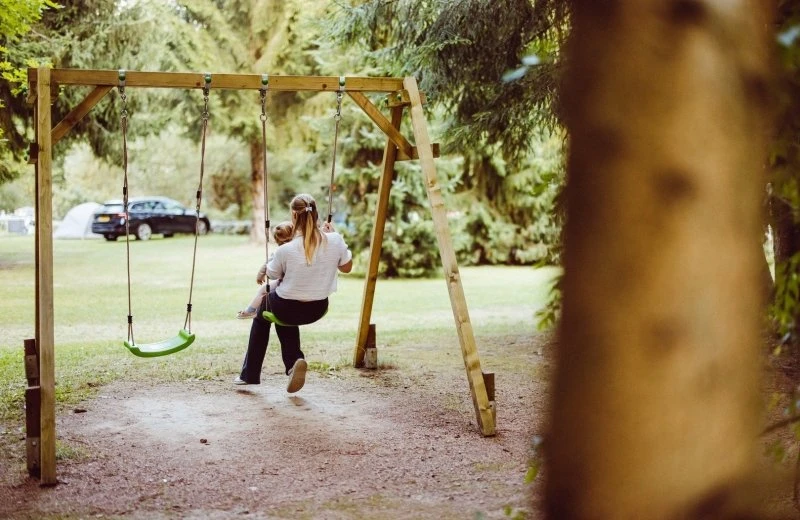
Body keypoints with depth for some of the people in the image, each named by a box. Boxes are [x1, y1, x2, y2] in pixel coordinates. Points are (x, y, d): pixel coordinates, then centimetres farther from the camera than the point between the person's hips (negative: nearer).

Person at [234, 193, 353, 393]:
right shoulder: (335, 241, -16)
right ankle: (294, 361, 11)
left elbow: (272, 275, -3)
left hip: (287, 309, -3)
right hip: (318, 310, 3)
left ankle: (250, 374, 36)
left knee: (262, 314, 32)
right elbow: (347, 267, 4)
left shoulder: (285, 250, -24)